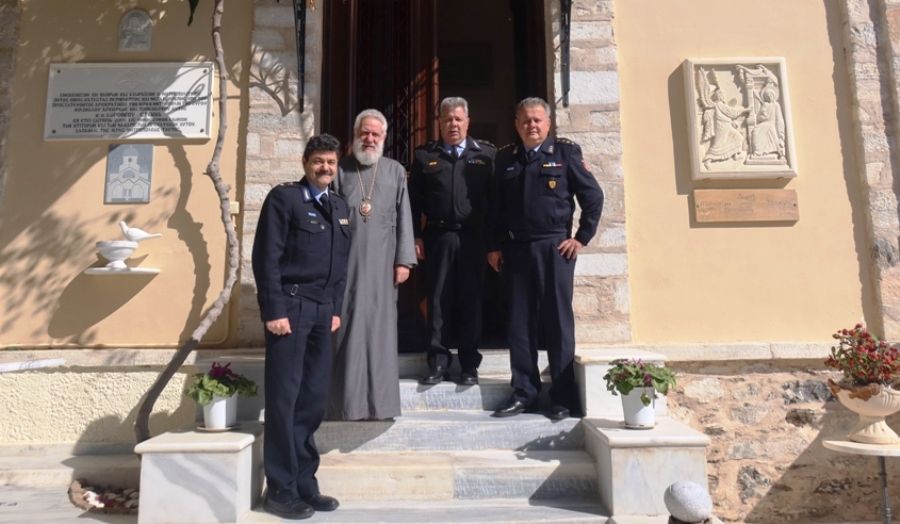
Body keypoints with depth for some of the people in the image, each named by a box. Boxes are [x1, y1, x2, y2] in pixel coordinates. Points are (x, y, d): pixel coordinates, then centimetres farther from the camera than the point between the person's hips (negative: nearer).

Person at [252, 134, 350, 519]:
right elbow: (266, 257, -9)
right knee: (284, 398, -1)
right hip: (290, 306, -6)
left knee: (314, 400, 8)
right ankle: (281, 490, 10)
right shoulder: (283, 197, -3)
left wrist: (336, 309, 11)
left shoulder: (339, 207, 17)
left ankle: (304, 484, 19)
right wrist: (274, 310, -15)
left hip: (322, 311, 6)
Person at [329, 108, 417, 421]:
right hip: (346, 261, 0)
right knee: (348, 329, 2)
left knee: (380, 328, 4)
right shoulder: (340, 170, 8)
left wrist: (404, 260, -2)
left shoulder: (396, 171, 10)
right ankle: (348, 401, 10)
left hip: (382, 262, 1)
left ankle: (380, 401, 14)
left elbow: (404, 218, 5)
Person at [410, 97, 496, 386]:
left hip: (473, 238, 0)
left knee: (471, 300, 5)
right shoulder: (425, 155, 9)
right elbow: (414, 200, 7)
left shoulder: (486, 154, 7)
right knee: (438, 300, 4)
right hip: (438, 237, 1)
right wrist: (416, 237, 0)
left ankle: (470, 364, 15)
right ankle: (438, 362, 13)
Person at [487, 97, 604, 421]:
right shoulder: (505, 158, 11)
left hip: (555, 247, -3)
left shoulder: (565, 152, 2)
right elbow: (496, 207, 13)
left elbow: (593, 196, 1)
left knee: (558, 321, 2)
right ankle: (524, 393, 15)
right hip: (516, 249, 3)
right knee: (519, 323, 5)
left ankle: (564, 398, 11)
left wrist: (582, 238, -3)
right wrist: (495, 246, 7)